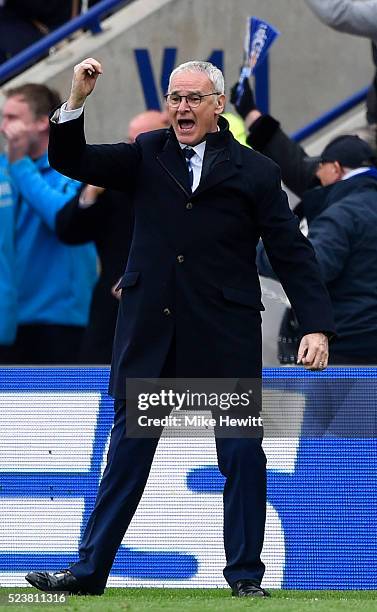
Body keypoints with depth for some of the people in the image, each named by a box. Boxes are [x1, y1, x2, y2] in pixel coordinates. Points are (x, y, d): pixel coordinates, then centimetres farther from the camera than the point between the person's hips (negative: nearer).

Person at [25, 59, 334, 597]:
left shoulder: (254, 172, 2)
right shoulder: (147, 155, 10)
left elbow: (293, 254, 1)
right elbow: (71, 163, 5)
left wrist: (317, 326, -9)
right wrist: (77, 102, -11)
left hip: (226, 334, -2)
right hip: (151, 331, 2)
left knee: (242, 452, 0)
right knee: (127, 449, 6)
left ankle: (245, 574, 10)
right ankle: (90, 569, 9)